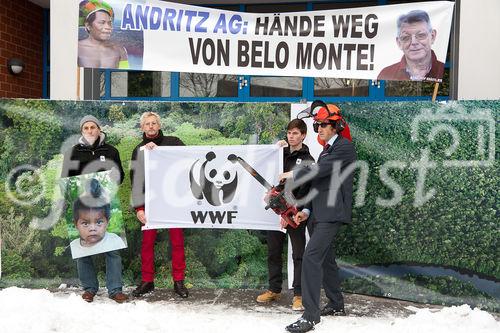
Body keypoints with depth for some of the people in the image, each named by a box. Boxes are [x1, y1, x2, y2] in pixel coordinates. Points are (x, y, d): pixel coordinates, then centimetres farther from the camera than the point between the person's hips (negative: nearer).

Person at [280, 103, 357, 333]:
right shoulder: (327, 150, 20)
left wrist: (293, 174, -6)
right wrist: (307, 210, 13)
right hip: (321, 213, 10)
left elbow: (319, 170, -20)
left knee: (311, 257, -19)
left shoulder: (344, 147, -9)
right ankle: (336, 305, 33)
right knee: (326, 258, 18)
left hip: (332, 213, -10)